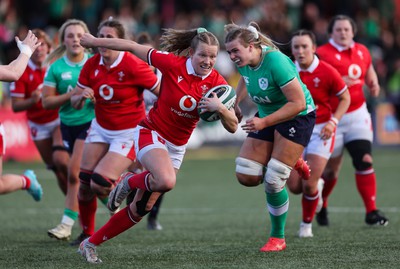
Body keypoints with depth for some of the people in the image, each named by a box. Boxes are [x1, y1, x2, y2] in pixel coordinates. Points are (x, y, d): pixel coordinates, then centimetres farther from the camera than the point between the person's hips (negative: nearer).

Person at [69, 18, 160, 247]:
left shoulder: (133, 66, -21)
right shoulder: (92, 65, -5)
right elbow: (75, 102, 2)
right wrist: (82, 97, -20)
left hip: (129, 132, -5)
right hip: (101, 129, 5)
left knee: (99, 185, -19)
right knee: (85, 185, 0)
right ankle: (87, 233, 23)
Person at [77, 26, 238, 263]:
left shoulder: (217, 83, -9)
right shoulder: (173, 63, -18)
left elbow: (233, 127, -10)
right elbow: (133, 47, -8)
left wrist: (221, 108, -31)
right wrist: (94, 41, -3)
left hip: (176, 147, 5)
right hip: (151, 133, -5)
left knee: (141, 209, 5)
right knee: (166, 181, -36)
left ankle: (90, 244, 22)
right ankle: (130, 182, -1)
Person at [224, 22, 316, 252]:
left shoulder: (275, 62, -31)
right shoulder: (244, 63, -8)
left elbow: (298, 103, -31)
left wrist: (263, 123, -33)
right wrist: (236, 103, 6)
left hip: (296, 118, -7)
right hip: (267, 116, 8)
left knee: (273, 181, -13)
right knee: (246, 177, -3)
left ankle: (278, 238, 7)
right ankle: (291, 163, 25)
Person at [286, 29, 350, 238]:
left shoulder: (327, 72, -13)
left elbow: (345, 98, -1)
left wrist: (333, 122, -13)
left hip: (320, 130, -3)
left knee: (309, 185, -11)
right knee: (294, 187, -1)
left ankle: (307, 224, 16)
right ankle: (316, 185, 37)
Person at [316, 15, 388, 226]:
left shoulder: (362, 52, 8)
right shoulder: (322, 54, -11)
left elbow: (370, 74, 25)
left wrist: (374, 85, 4)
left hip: (357, 115, 4)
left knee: (365, 160, -9)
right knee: (331, 168, 4)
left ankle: (371, 211, -4)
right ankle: (321, 207, 31)